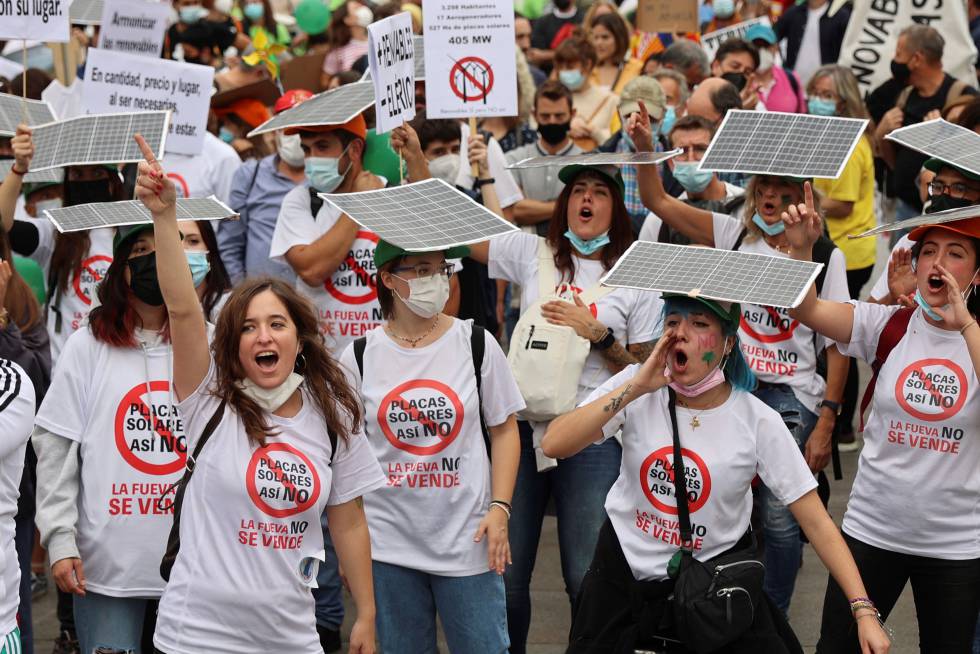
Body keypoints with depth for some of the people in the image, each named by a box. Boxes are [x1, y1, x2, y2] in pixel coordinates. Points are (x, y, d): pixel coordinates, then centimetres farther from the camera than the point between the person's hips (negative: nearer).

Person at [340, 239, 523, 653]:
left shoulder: (476, 343, -1)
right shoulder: (359, 357, 1)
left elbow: (503, 429, 3)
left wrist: (499, 508, -7)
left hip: (467, 540, -1)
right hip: (389, 541, 1)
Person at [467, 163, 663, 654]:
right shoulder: (531, 253, 8)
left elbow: (644, 373, 6)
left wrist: (597, 334, -9)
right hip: (522, 425, 2)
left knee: (588, 578, -2)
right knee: (504, 573, 4)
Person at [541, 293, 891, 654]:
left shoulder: (758, 422, -14)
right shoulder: (635, 387, -11)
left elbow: (817, 523, -12)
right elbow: (553, 445, -22)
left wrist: (864, 611, -20)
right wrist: (634, 388, -28)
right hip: (623, 567, 1)